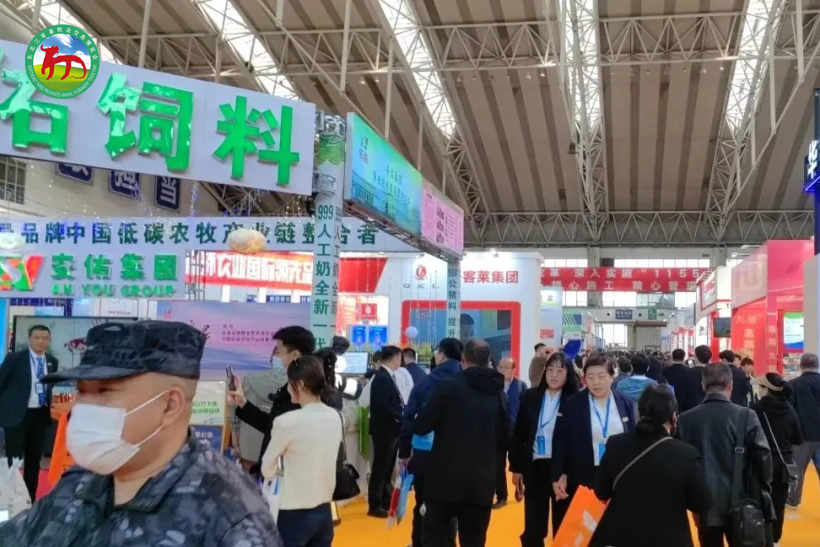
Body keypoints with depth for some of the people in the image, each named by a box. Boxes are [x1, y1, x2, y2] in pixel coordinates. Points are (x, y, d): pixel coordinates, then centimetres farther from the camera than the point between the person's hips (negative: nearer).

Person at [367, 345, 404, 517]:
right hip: (384, 430, -9)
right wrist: (401, 417, -18)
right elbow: (382, 407, -26)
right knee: (380, 468, 1)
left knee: (387, 468, 17)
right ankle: (375, 506, 11)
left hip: (391, 430, 9)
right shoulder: (382, 377, -19)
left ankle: (385, 502, 27)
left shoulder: (387, 376, 11)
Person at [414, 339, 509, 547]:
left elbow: (420, 427, -7)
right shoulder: (499, 395, 6)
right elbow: (504, 440, 15)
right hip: (481, 481, 4)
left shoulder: (450, 386, -8)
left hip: (445, 478, -3)